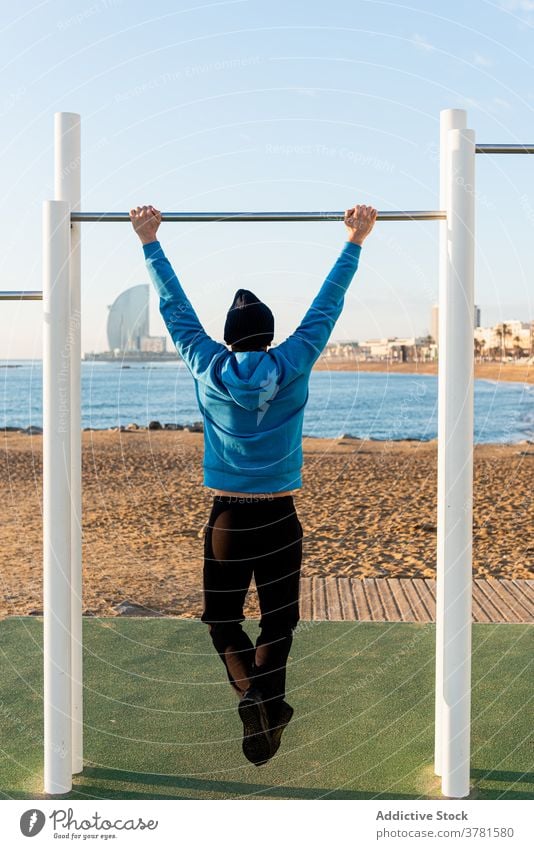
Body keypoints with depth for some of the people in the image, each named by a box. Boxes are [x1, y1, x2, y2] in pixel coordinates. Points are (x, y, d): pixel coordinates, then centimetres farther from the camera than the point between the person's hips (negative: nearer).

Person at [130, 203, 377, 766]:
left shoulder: (208, 369, -5)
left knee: (222, 620, 11)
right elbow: (327, 306, 3)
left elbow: (175, 307, 4)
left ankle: (253, 697, -11)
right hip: (280, 518, 0)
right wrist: (355, 240, 12)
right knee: (278, 622, 12)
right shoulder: (292, 365, -5)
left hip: (226, 518, 0)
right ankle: (269, 709, 1)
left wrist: (149, 241, 13)